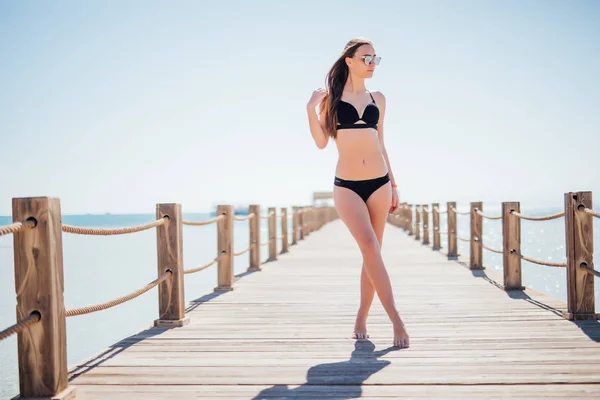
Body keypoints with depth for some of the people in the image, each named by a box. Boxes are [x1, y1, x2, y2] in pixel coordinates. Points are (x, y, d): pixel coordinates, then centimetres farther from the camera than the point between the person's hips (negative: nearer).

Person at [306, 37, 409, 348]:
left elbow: (380, 144, 16)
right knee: (370, 248, -15)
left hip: (379, 183, 4)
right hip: (346, 186, -3)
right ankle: (396, 320, -13)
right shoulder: (331, 97, 3)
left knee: (372, 252, 4)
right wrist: (311, 109, -14)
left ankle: (361, 320, 17)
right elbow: (321, 142, -2)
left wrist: (393, 184, 15)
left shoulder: (377, 99, 12)